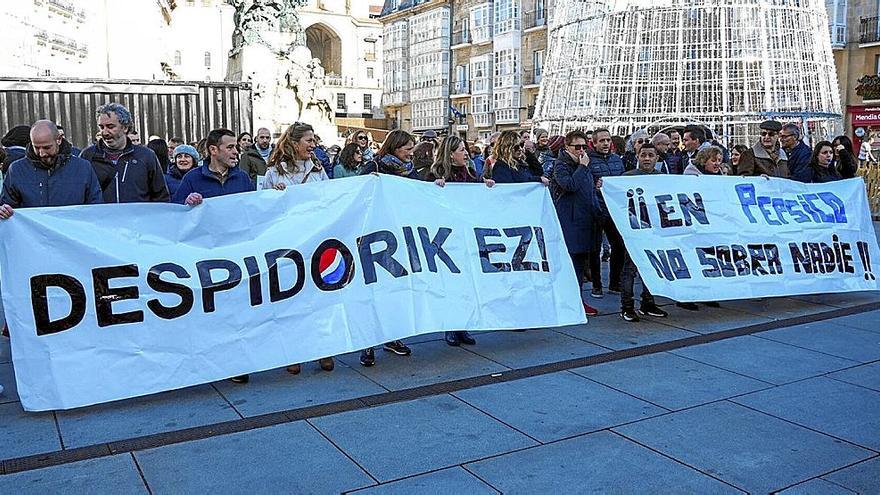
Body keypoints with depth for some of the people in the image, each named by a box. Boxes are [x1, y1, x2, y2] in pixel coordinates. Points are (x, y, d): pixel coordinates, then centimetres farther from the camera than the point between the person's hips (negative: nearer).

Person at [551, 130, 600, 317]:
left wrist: (596, 212, 20)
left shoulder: (584, 165, 17)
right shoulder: (561, 165, -8)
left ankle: (578, 300, 20)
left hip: (585, 219, 8)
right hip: (568, 221, -8)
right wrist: (582, 167, -18)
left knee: (582, 260, 11)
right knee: (569, 261, -7)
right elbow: (570, 185, -25)